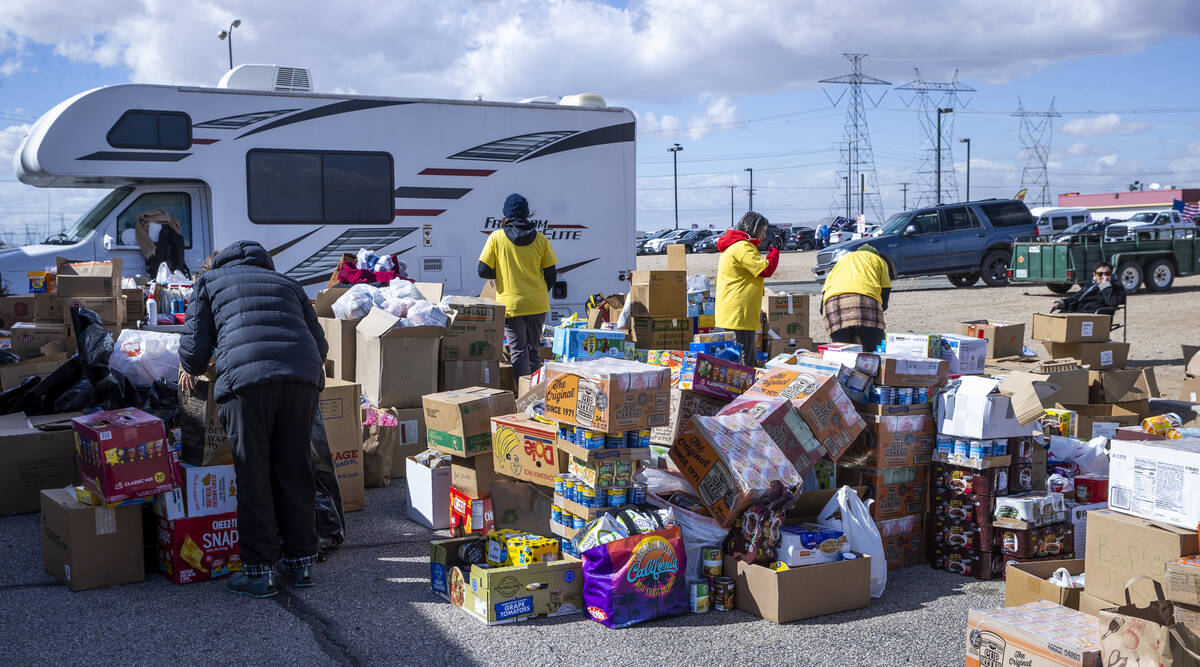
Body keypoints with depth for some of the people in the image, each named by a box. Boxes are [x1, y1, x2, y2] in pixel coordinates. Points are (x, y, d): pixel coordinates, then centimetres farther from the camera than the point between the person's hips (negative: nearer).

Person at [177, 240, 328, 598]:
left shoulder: (210, 281, 25)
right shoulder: (287, 283, 34)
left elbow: (195, 345, 16)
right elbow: (320, 345, 27)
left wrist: (190, 371, 37)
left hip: (246, 377, -3)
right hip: (302, 377, 3)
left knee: (253, 477, 4)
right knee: (295, 472, 12)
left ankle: (258, 571, 8)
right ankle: (301, 562, 20)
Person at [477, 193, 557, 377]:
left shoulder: (496, 237, -4)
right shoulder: (540, 239, 2)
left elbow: (483, 271, -6)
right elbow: (551, 274, 3)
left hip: (511, 304, -2)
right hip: (537, 304, 2)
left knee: (518, 351, 1)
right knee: (534, 350, 13)